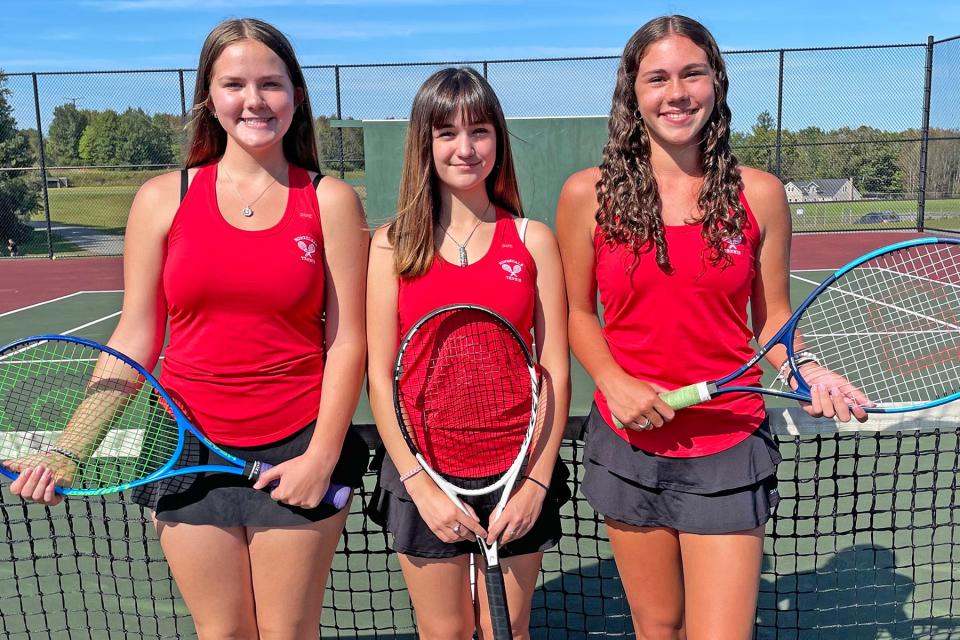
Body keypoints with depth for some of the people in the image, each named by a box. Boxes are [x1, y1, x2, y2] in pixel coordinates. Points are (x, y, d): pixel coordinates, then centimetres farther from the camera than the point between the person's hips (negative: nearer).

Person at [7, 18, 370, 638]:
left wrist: (322, 455, -10)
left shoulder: (331, 201, -2)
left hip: (298, 454, -1)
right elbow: (134, 340, 4)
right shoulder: (163, 199, 1)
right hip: (189, 451, 2)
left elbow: (346, 341, -4)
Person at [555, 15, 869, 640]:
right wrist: (615, 383, -12)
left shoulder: (760, 194, -2)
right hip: (628, 445, 1)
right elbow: (577, 312, 4)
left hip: (729, 451, 0)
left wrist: (808, 370, -13)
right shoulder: (588, 194, -4)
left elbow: (772, 318, 6)